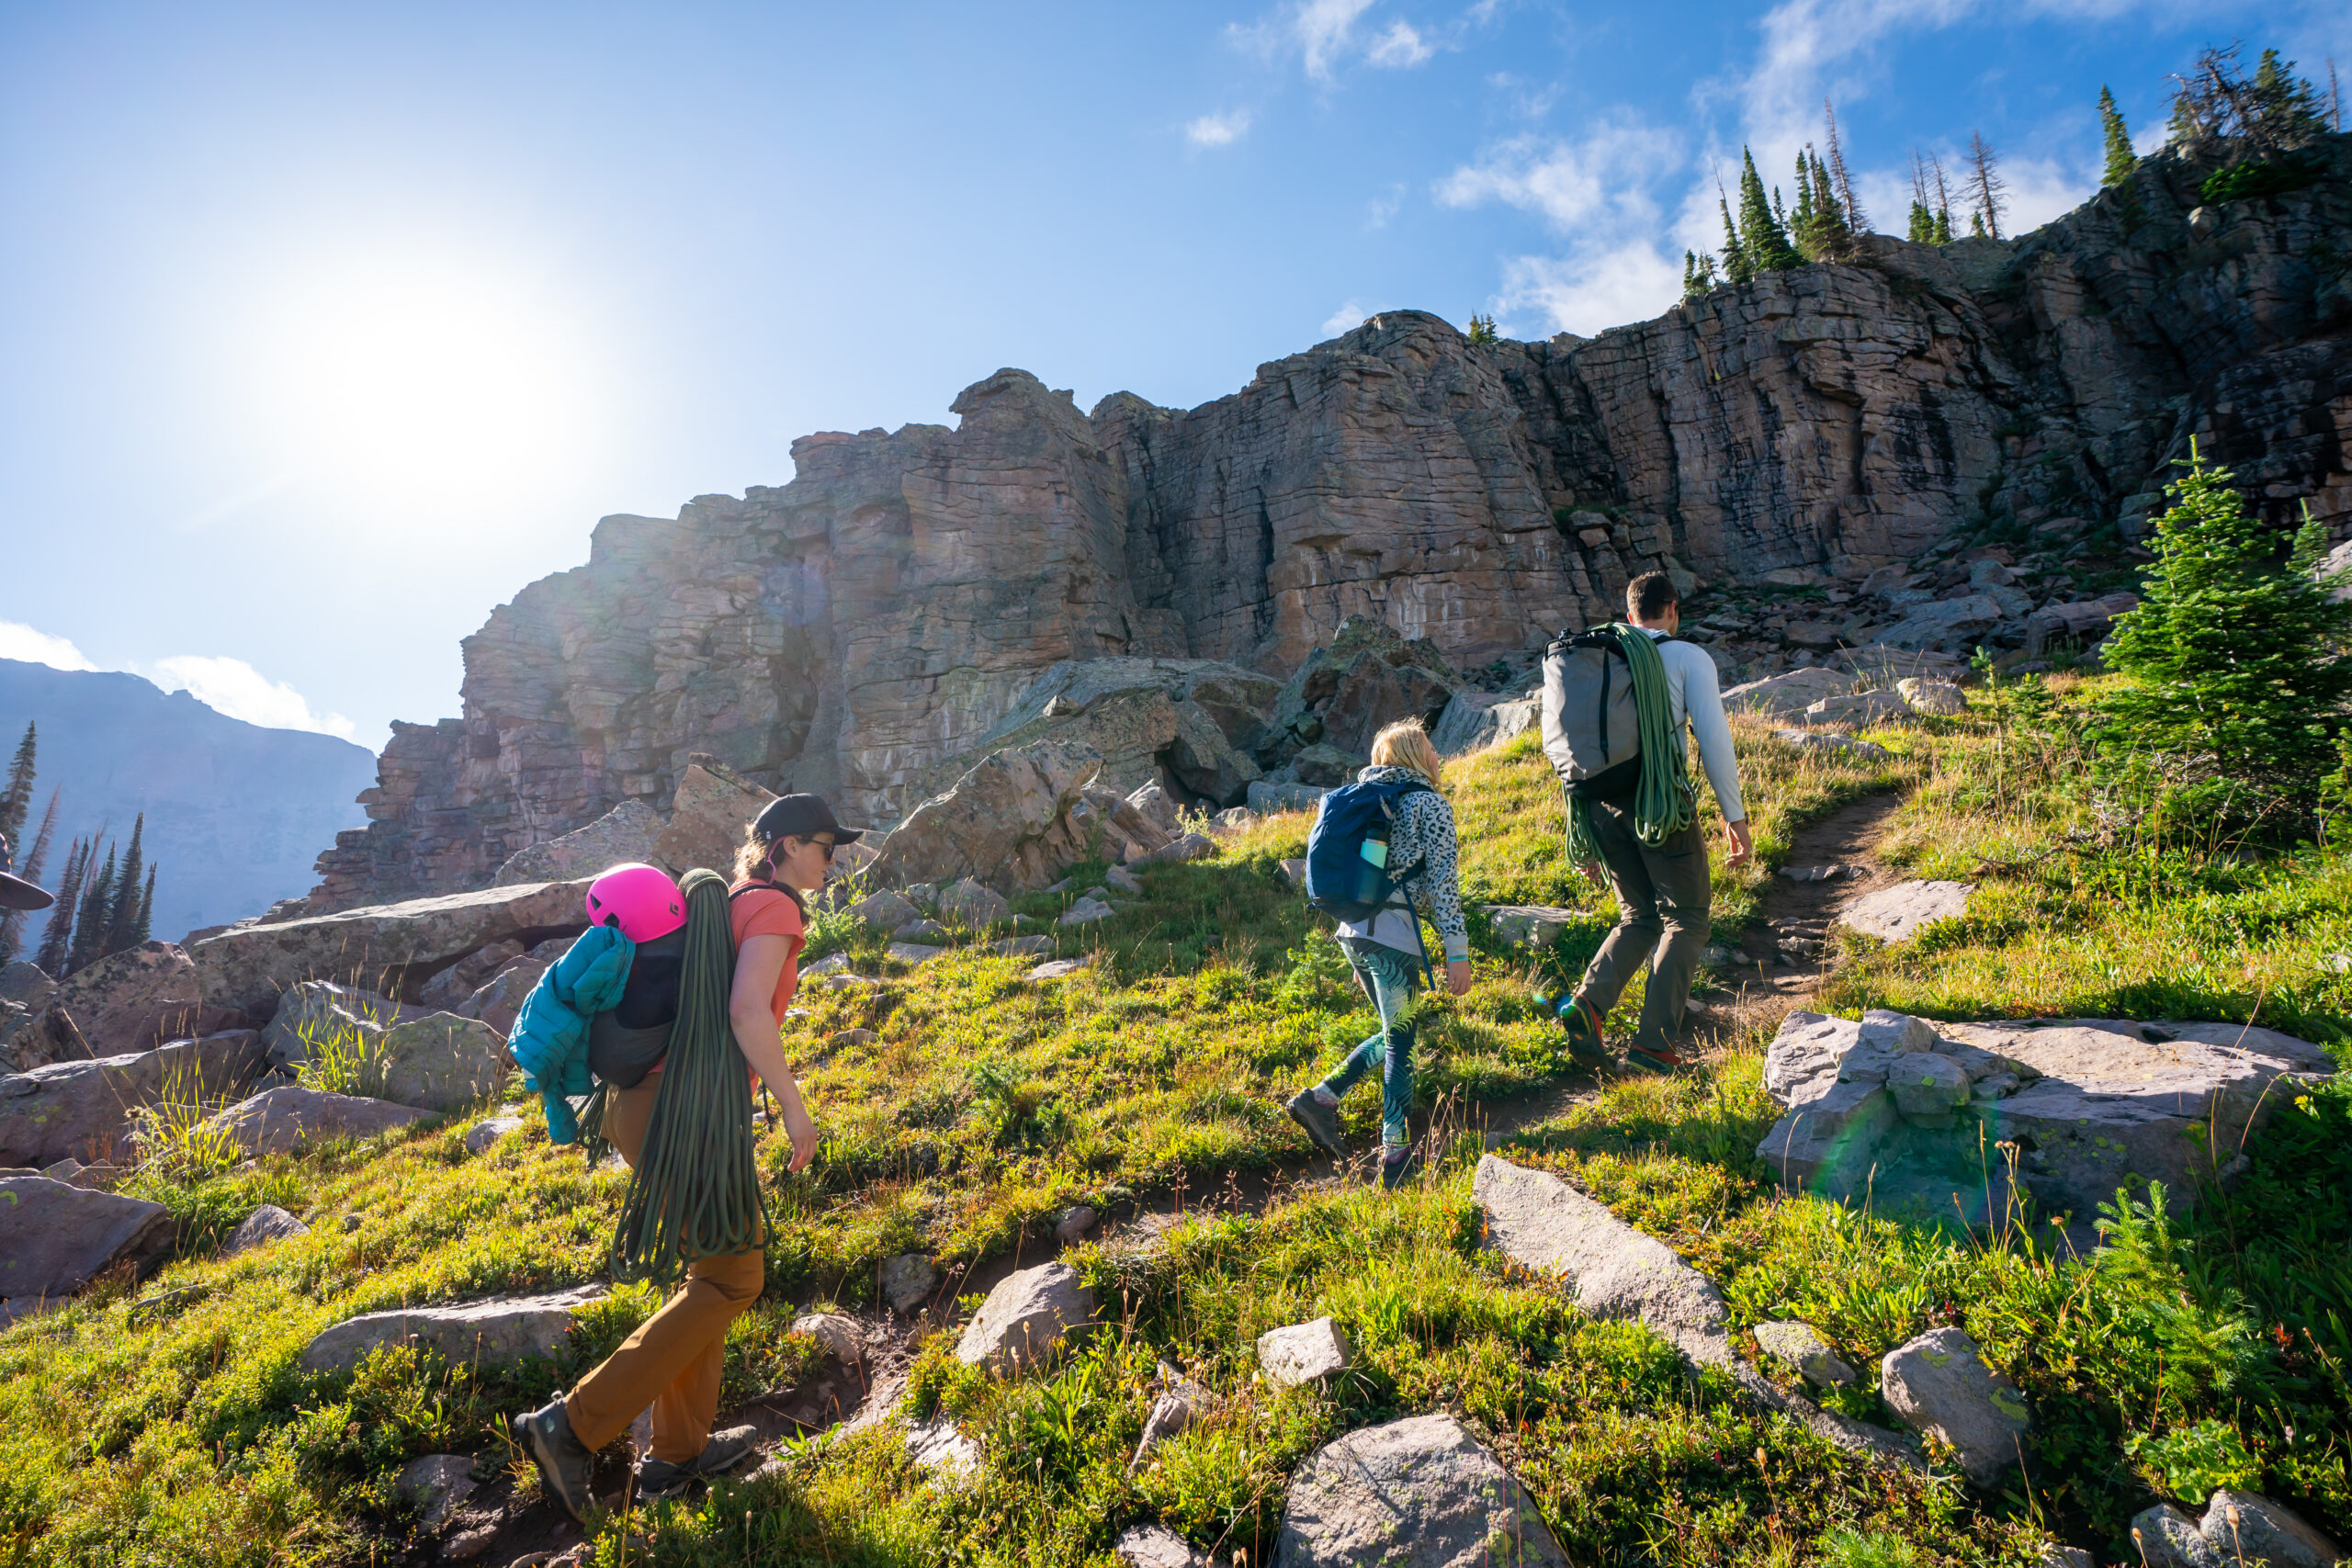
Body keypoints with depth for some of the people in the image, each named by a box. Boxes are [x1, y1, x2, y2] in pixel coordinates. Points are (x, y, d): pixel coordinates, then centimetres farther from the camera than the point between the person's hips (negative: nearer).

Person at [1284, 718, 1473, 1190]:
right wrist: (1457, 952, -7)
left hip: (1354, 929, 7)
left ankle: (1320, 1097, 10)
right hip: (1392, 935, -7)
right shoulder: (1430, 804, -1)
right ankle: (1395, 1153, 2)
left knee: (1395, 1036, 19)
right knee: (1399, 1044, 1)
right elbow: (1442, 881, -8)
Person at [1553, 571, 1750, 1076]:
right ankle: (1652, 1043, -3)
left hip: (1601, 803, 5)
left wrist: (1586, 834, 22)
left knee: (1639, 917, 18)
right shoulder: (1689, 657, 5)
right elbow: (1714, 737, -4)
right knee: (1685, 920, 8)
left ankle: (1588, 1001, -6)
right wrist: (1734, 816, 0)